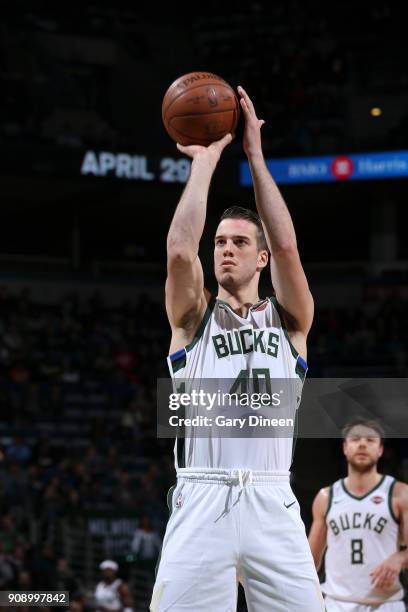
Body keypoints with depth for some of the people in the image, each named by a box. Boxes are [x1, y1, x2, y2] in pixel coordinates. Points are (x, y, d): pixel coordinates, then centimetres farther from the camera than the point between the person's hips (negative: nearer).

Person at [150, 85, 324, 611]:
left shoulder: (289, 319, 16)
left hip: (272, 504, 1)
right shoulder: (194, 317, 14)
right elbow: (180, 250, -5)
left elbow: (286, 247, -1)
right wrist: (205, 161, 1)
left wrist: (255, 155, 2)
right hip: (201, 502, -1)